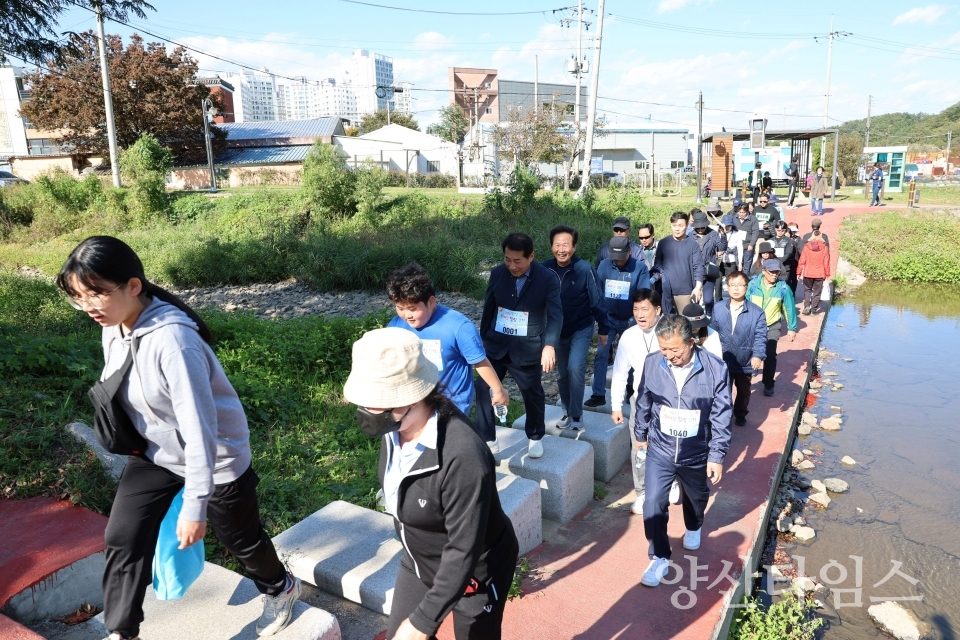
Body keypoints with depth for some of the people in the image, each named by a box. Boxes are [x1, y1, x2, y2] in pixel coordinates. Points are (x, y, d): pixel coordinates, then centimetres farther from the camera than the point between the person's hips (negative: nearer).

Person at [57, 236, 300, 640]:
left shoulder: (172, 339, -34)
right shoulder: (113, 328, -8)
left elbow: (199, 426, -31)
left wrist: (194, 505, -26)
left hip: (216, 458, -6)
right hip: (156, 452, 7)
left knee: (239, 538, 13)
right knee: (122, 538, 2)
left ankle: (280, 590, 43)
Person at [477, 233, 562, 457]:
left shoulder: (548, 278, -13)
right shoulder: (497, 273, -3)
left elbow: (555, 314, -20)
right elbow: (488, 308, 7)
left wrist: (549, 345, -35)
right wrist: (482, 339, 11)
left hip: (527, 348, -2)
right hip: (495, 344, 3)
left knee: (533, 395, 13)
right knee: (483, 390, 2)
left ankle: (535, 437, 37)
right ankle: (486, 439, 19)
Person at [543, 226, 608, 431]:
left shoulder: (584, 269, -20)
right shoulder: (545, 268, -12)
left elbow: (596, 301, -11)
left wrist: (603, 329, -6)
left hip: (581, 329, -4)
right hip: (557, 330, 4)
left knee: (575, 368, -19)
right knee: (563, 373, 14)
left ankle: (576, 416, -2)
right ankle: (568, 411, 33)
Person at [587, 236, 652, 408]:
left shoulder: (640, 267, -13)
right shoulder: (604, 265, -6)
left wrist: (636, 319, -14)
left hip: (629, 321, -1)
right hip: (608, 318, 2)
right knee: (601, 355, -4)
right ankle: (598, 394, 1)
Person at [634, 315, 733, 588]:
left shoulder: (715, 369, -21)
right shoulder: (652, 364, -16)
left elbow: (721, 417, -12)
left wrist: (717, 455, -10)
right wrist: (641, 434, 12)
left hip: (697, 453, 0)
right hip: (660, 451, 0)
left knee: (696, 497, 25)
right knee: (653, 505, -3)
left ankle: (694, 528, 58)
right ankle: (659, 558, 18)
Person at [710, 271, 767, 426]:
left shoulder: (756, 312, -11)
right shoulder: (718, 309, -8)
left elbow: (760, 337, -12)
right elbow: (712, 333, 0)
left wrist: (758, 355, -25)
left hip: (745, 362, 0)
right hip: (723, 361, 0)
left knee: (744, 391, 21)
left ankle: (740, 414, 44)